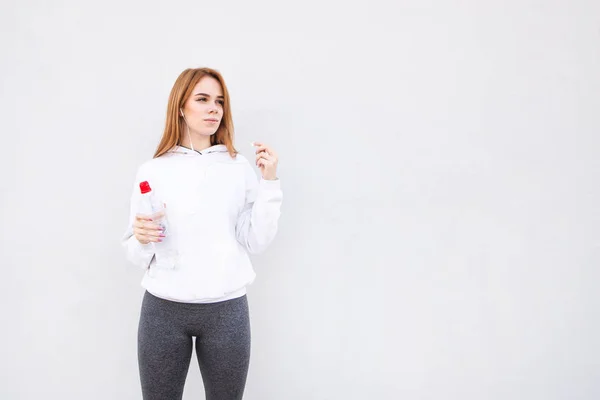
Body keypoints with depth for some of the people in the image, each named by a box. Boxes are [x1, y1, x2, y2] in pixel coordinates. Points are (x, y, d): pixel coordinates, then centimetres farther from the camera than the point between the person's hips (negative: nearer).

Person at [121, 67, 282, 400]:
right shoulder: (152, 170, 2)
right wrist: (141, 239, -16)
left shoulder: (240, 167, 4)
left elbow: (256, 242, -2)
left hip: (227, 309, 1)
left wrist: (269, 181, -6)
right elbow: (135, 255, 4)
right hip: (163, 309, 0)